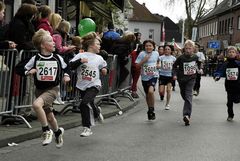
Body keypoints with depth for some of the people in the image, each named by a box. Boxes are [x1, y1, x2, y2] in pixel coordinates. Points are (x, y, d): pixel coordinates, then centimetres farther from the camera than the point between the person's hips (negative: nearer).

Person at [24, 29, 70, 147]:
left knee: (36, 104, -29)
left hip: (52, 89, -3)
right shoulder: (35, 59, -4)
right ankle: (58, 132, 43)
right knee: (49, 116, 12)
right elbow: (24, 70, 2)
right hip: (39, 89, 3)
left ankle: (46, 131, -13)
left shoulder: (57, 58, -1)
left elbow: (65, 68, 17)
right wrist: (29, 72, -18)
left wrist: (66, 75, -1)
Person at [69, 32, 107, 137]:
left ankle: (87, 128, -9)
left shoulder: (99, 58, 5)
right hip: (82, 85, 2)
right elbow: (71, 66, -12)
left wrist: (104, 70, 3)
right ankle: (97, 111, 48)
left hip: (94, 85, -2)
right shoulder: (80, 56, -3)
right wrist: (80, 61, -25)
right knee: (90, 105, 14)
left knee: (84, 104, -20)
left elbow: (103, 66, 23)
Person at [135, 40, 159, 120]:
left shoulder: (156, 53, 2)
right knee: (147, 94, 14)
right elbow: (137, 65, -9)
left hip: (153, 76, -1)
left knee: (151, 91, -25)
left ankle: (152, 110, -11)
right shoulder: (142, 54, -7)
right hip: (145, 77, 1)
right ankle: (150, 110, 36)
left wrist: (157, 65, 7)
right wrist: (144, 60, -20)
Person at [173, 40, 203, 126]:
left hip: (191, 78, -1)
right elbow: (174, 66, 1)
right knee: (183, 94, 14)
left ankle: (186, 115, -22)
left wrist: (200, 69, 8)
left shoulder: (195, 57, -5)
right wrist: (175, 74, -10)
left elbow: (199, 63, 19)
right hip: (182, 79, 1)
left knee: (188, 96, -13)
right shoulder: (181, 58, -12)